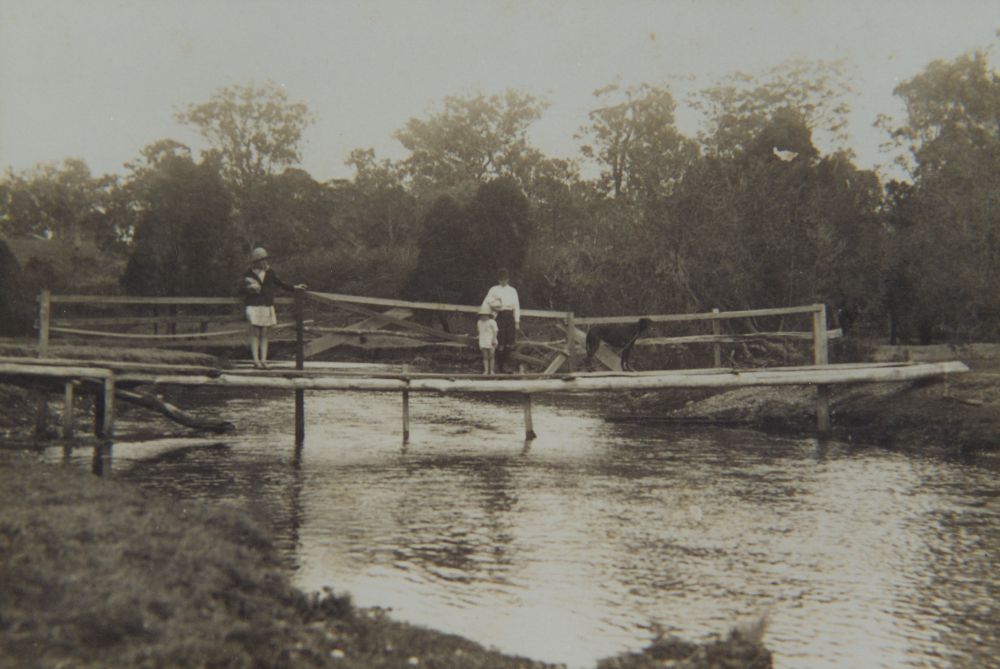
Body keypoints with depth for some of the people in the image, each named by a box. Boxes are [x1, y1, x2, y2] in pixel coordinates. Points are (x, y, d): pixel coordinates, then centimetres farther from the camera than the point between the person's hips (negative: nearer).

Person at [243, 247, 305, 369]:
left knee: (264, 335, 4)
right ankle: (256, 361, -2)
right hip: (254, 307, -3)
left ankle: (263, 360, 4)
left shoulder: (269, 272, 9)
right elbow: (245, 290, 4)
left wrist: (294, 288, 15)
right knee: (255, 334, -3)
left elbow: (279, 283, 18)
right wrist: (249, 289, -18)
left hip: (267, 307, 3)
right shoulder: (249, 274, 0)